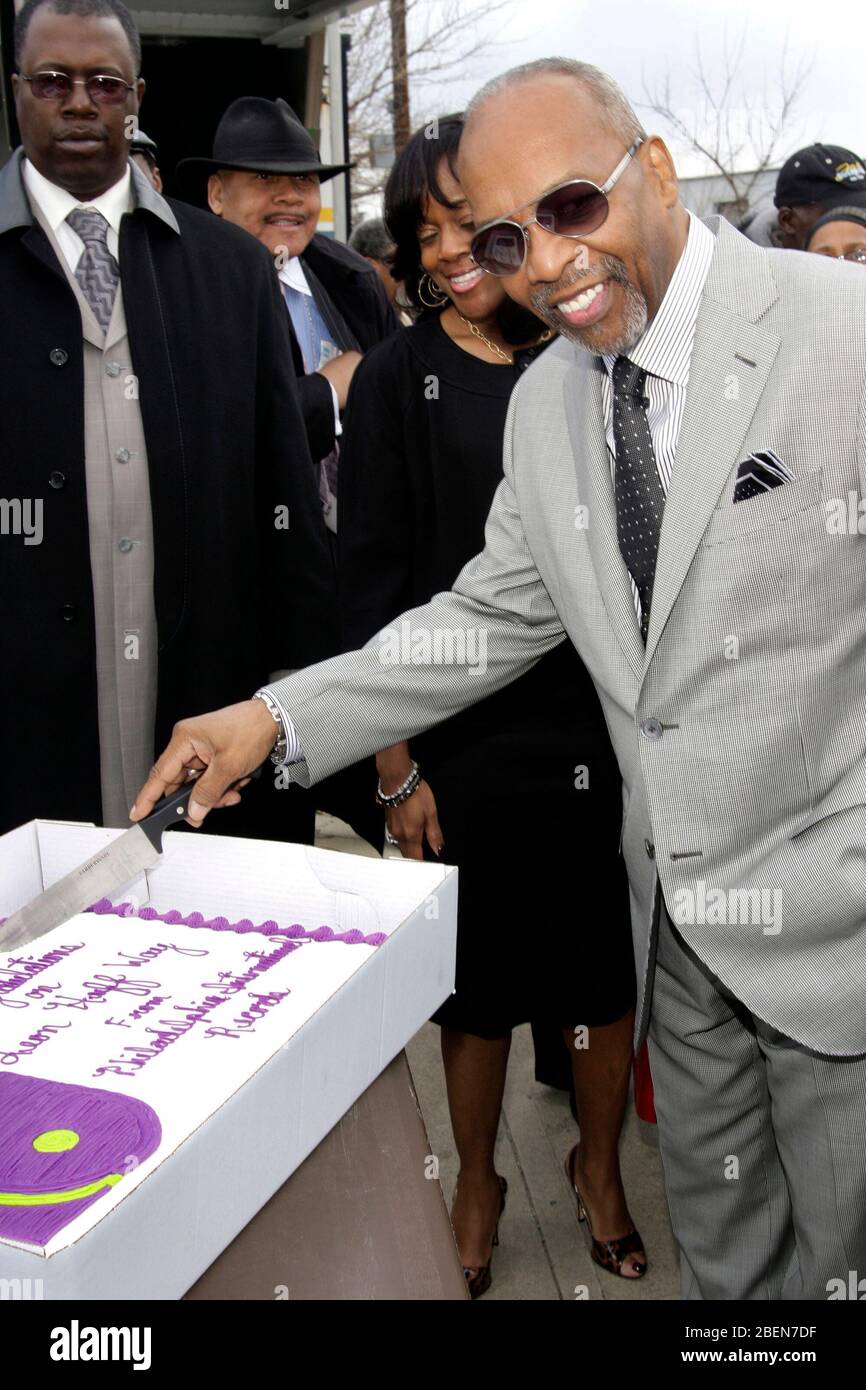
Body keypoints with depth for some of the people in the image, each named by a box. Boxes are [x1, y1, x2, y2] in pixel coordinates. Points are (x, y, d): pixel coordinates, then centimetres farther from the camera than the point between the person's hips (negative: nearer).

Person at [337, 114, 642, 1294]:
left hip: (606, 731, 2)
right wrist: (398, 767, -8)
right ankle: (477, 1182, 35)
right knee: (481, 984, 11)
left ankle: (601, 1165, 38)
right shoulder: (399, 378, -2)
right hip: (468, 742, -2)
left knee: (610, 971, 13)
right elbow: (372, 584, -4)